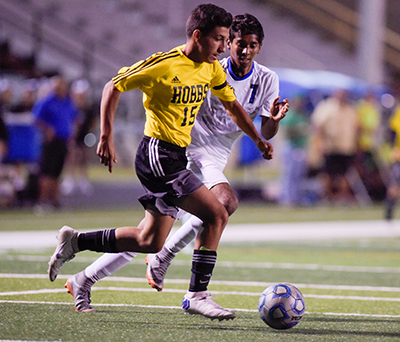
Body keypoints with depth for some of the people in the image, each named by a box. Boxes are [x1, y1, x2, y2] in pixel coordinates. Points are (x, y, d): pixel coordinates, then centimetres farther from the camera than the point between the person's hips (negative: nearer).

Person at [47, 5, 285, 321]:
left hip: (176, 158, 9)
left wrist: (258, 140, 16)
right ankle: (197, 295, -11)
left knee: (150, 241, 12)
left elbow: (232, 105, 24)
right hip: (157, 154, -9)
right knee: (216, 215, -17)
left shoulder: (212, 69, 7)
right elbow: (113, 87, -9)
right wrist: (106, 136, -12)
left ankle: (75, 242, 25)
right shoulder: (164, 65, -15)